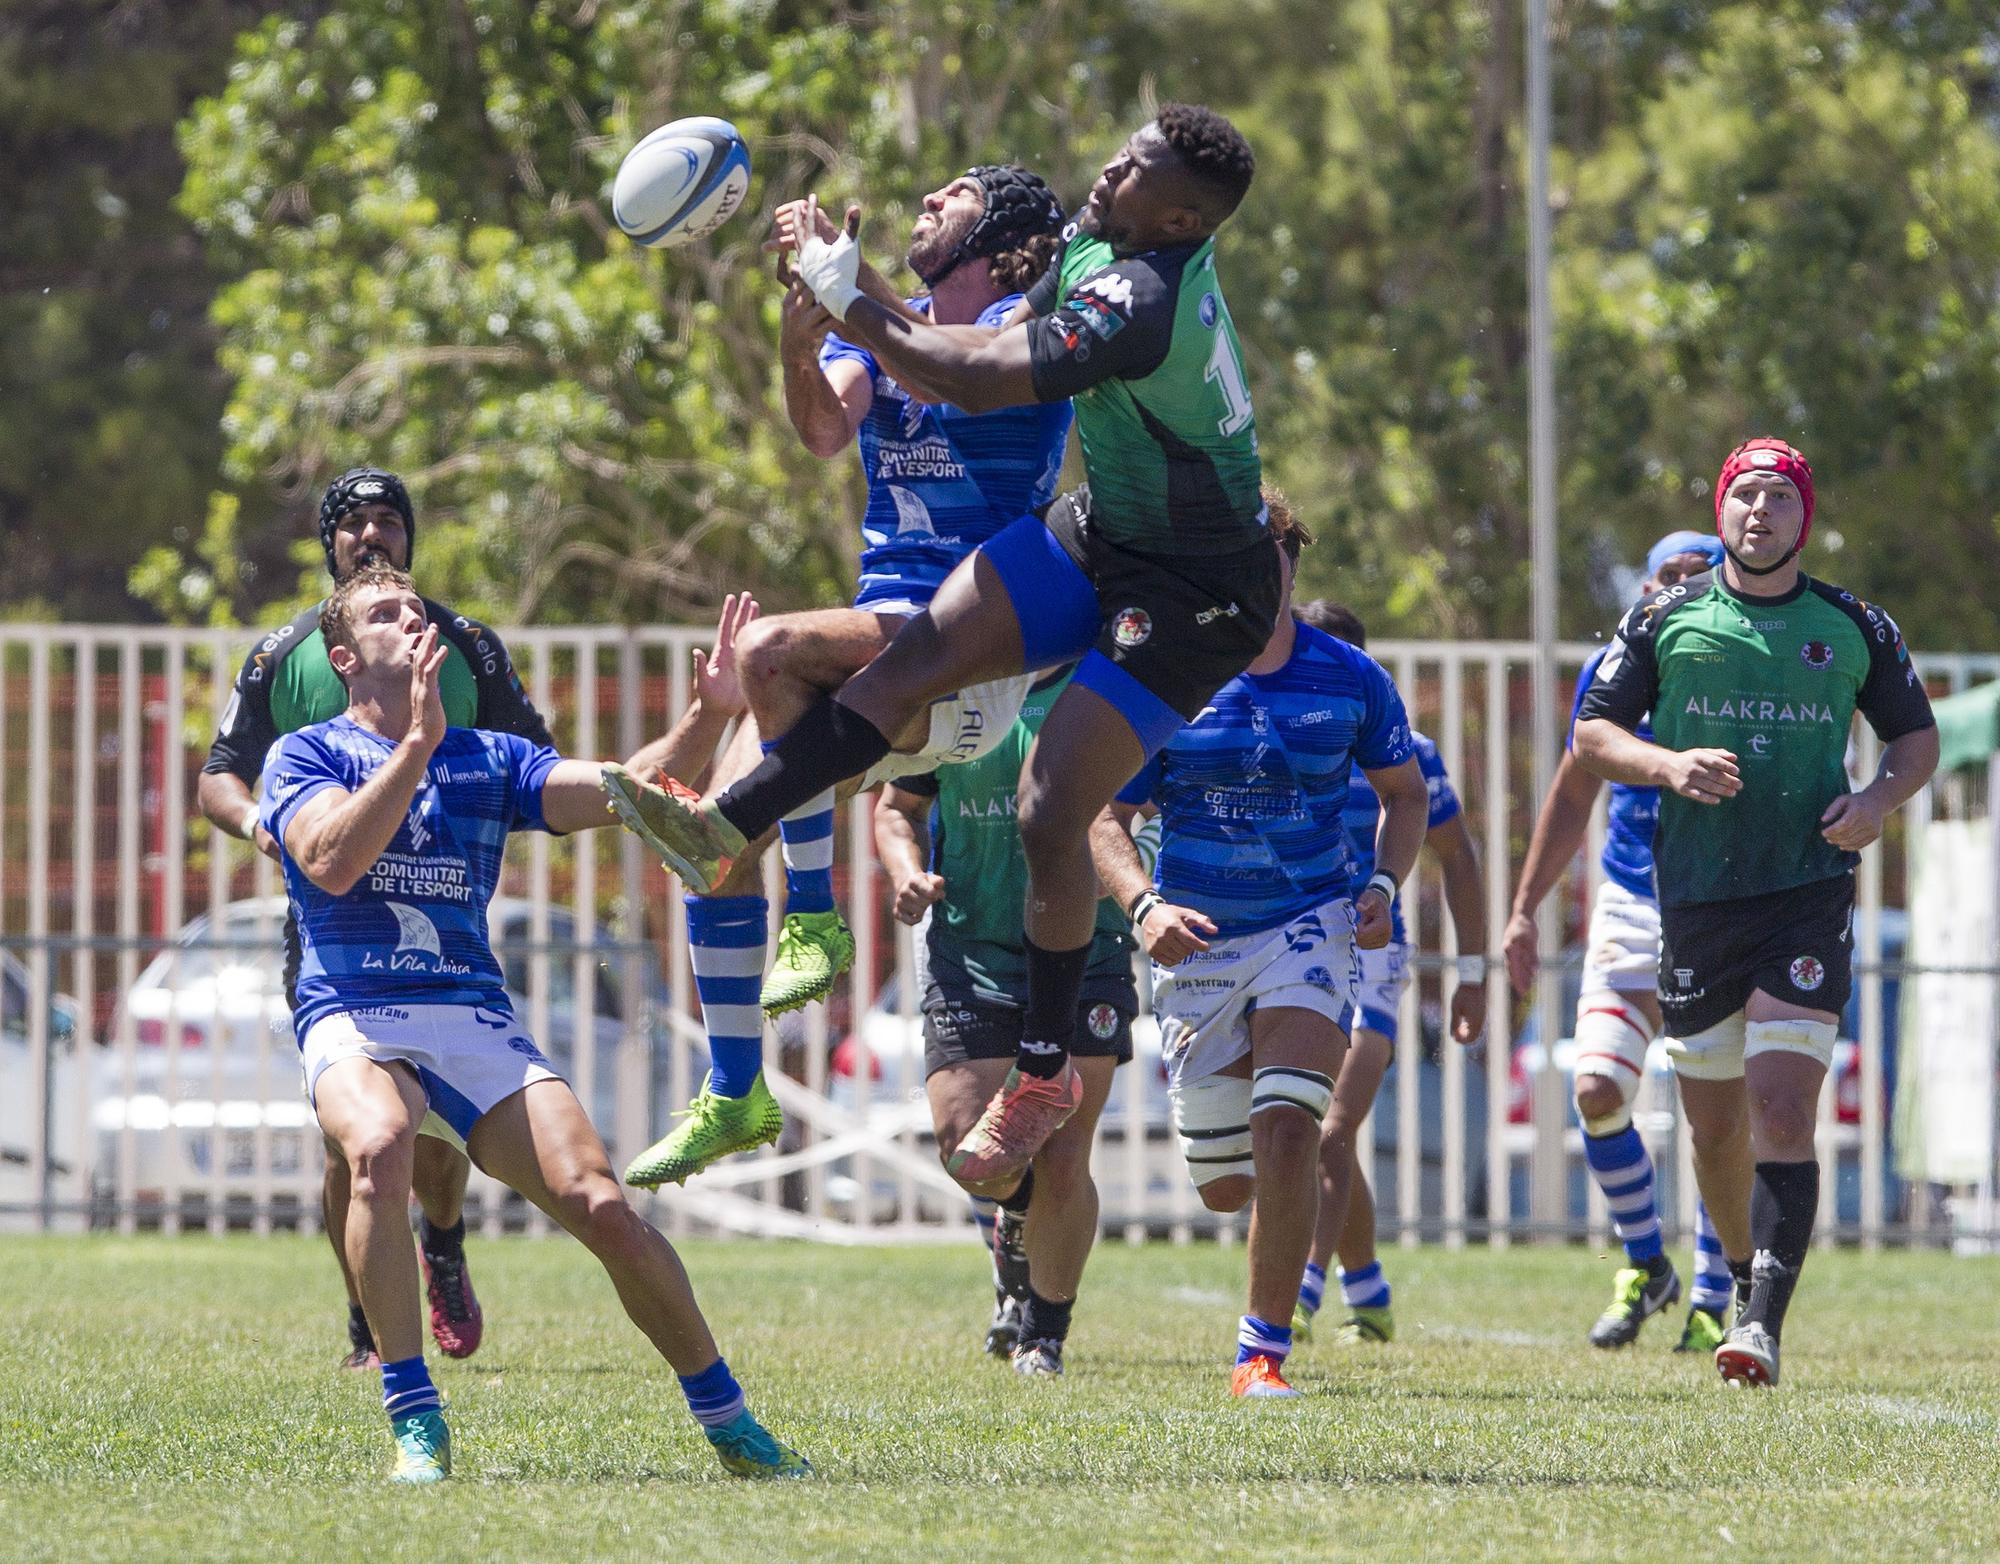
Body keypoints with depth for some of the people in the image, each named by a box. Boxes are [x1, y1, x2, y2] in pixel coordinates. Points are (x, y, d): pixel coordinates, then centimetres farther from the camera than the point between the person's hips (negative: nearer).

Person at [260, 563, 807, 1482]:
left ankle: (727, 1421, 1)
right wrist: (416, 745, -20)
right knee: (379, 1145, -37)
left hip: (476, 1021, 3)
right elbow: (331, 862, -14)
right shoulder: (307, 754, 7)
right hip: (351, 1018, -3)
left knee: (598, 1203, -15)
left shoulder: (488, 759, 18)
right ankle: (415, 1425, -31)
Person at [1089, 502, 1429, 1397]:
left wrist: (1384, 885, -6)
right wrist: (1143, 905, -20)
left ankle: (1265, 1348, -13)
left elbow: (1405, 792, 12)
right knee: (1225, 1186, 6)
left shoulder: (1350, 679, -2)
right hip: (1197, 941, 1)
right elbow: (1104, 816, -2)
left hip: (1309, 923, -1)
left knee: (1286, 1127, -23)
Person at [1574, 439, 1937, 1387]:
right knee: (1714, 1123, 9)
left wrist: (1878, 800, -5)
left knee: (1782, 1105, -16)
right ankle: (1744, 1275, 32)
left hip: (1809, 892, -2)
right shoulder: (1665, 621, 7)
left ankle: (1765, 1322, -20)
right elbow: (1592, 734, 7)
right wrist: (1670, 766, -12)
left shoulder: (1855, 629, 7)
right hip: (1695, 899, 2)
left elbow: (1917, 738, 17)